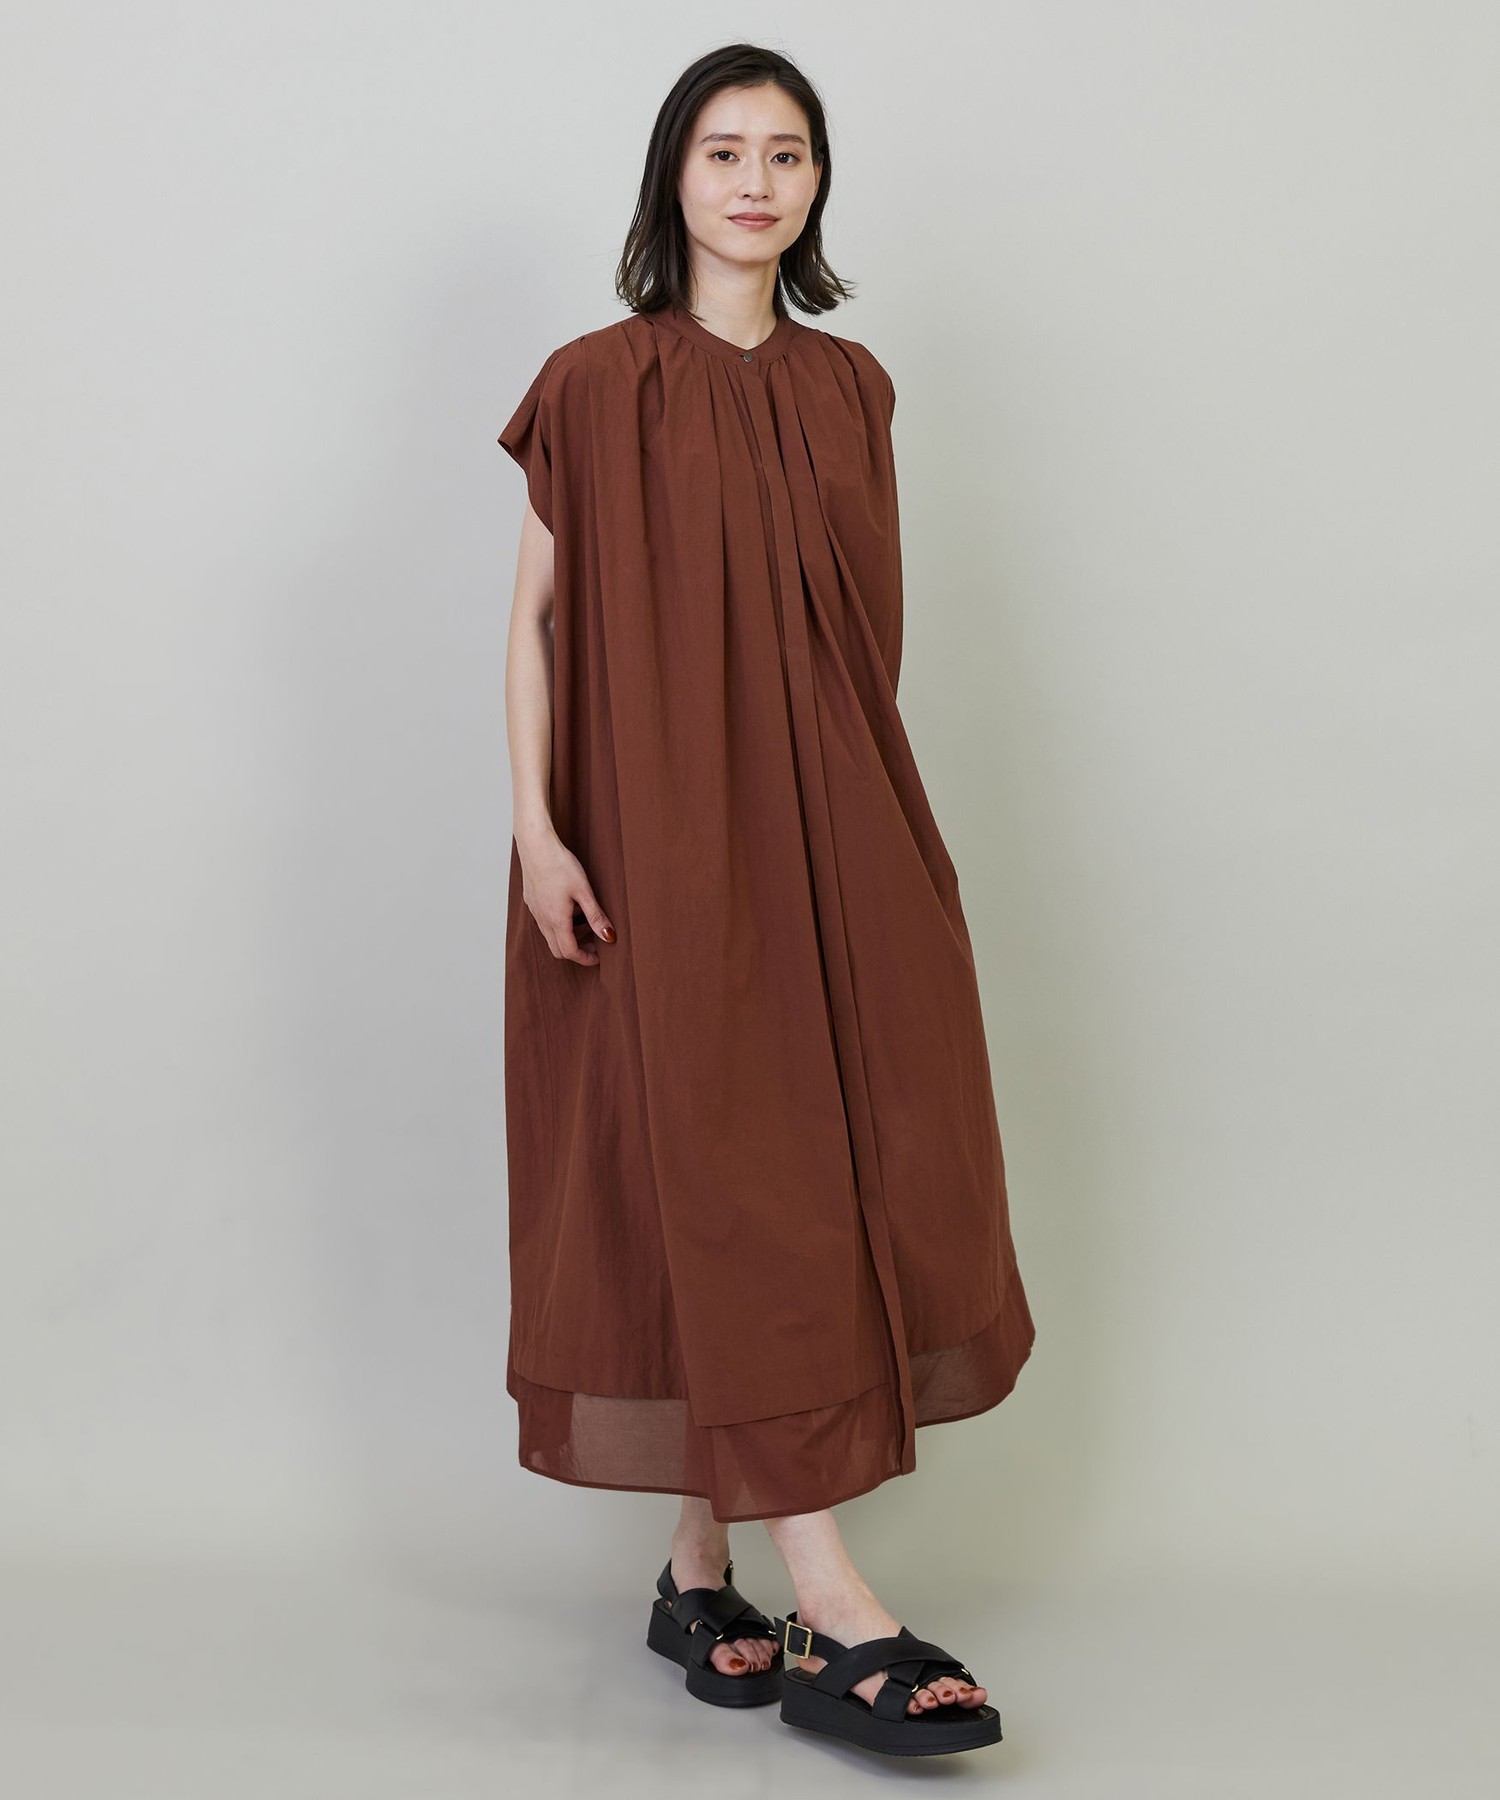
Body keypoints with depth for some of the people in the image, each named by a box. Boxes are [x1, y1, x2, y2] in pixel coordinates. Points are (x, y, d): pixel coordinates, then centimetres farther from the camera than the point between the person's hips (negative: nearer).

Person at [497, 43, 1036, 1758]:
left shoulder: (848, 389, 13)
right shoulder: (598, 386, 1)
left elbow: (861, 634, 14)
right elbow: (535, 617, -1)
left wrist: (884, 829, 11)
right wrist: (535, 825, -11)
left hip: (826, 841, 5)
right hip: (661, 846, -4)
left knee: (789, 1184, 3)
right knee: (728, 1187, -7)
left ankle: (698, 1574, 16)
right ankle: (833, 1611, -6)